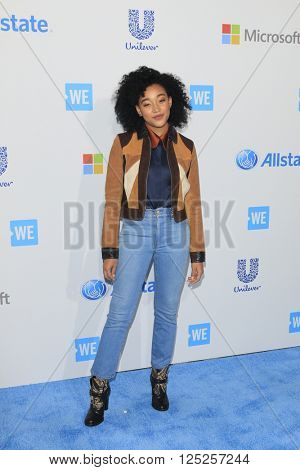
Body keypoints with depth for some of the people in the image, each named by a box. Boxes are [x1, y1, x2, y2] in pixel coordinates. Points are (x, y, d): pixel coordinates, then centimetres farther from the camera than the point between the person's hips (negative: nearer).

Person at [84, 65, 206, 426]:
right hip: (136, 232, -2)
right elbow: (113, 200, -2)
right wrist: (109, 251, -5)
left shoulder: (185, 148, 4)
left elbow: (193, 203, 6)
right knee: (119, 314, -1)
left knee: (167, 313, 11)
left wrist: (197, 254, 4)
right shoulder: (124, 144, -1)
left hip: (175, 233, 2)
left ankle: (159, 377, 31)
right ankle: (100, 386, 15)